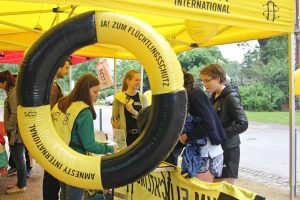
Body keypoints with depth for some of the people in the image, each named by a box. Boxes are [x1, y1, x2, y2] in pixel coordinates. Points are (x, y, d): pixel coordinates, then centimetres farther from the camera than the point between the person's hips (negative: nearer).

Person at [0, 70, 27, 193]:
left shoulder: (13, 93, -15)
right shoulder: (14, 91, 15)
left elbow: (15, 114, -20)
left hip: (17, 131, -10)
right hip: (17, 130, 10)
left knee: (18, 158, 0)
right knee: (18, 157, 14)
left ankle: (21, 186, 10)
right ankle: (21, 183, 23)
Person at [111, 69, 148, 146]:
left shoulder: (142, 98, 3)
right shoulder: (119, 98, -2)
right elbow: (114, 117, 6)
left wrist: (134, 112, -17)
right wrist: (114, 123, -16)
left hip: (140, 136, 2)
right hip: (124, 136, -1)